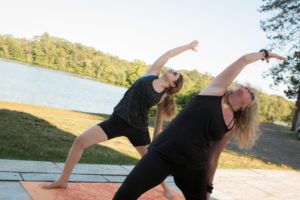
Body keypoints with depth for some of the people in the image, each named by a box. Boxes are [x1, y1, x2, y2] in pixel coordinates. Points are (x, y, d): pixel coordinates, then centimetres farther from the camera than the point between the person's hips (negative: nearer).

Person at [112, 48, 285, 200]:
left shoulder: (231, 126, 9)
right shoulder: (217, 90, 0)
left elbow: (213, 157, 14)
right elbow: (244, 60, 3)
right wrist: (264, 53, 21)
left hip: (193, 168, 5)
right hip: (163, 153, -4)